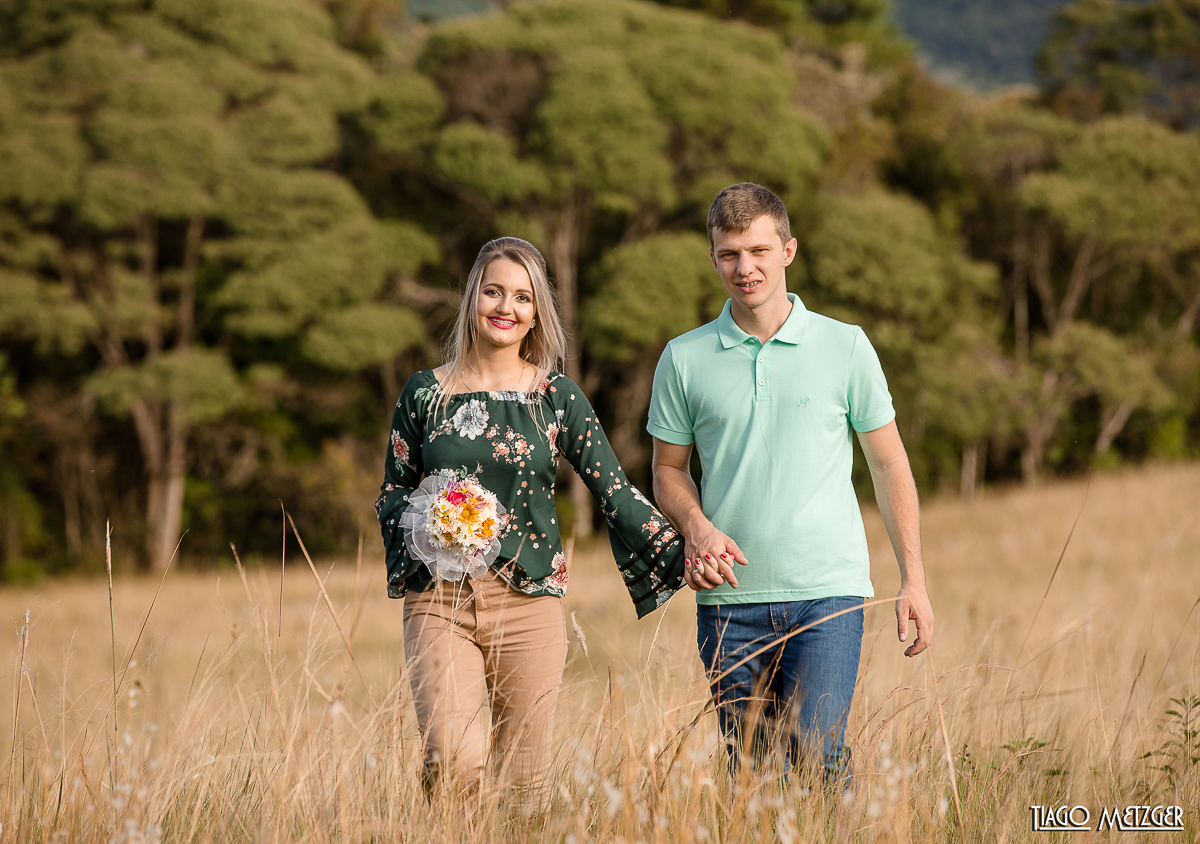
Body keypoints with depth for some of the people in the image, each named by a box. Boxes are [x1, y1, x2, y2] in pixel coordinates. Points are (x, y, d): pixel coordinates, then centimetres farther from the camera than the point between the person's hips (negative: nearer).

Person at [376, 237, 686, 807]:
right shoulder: (425, 393, 6)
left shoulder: (557, 397, 5)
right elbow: (392, 491, 12)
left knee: (524, 774, 1)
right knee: (456, 761, -17)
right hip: (439, 600, -1)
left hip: (528, 603, 1)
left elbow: (614, 489, 1)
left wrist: (682, 551, -11)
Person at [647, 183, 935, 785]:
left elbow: (889, 464, 8)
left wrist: (913, 580, 3)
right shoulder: (684, 359, 6)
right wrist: (698, 527, -8)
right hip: (729, 599, 2)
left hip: (827, 595, -2)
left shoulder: (845, 346, 3)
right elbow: (669, 469, 14)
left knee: (817, 758, -14)